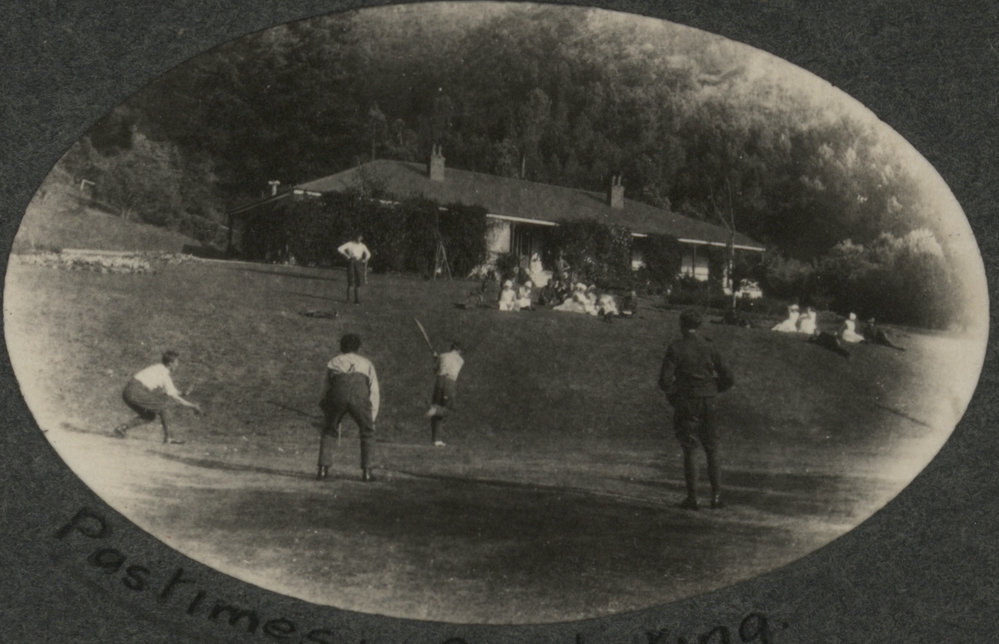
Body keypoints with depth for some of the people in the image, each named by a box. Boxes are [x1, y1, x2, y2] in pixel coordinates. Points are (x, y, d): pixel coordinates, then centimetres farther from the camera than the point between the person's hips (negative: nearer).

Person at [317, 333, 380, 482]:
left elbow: (325, 390, 30)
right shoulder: (366, 363, 31)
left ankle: (323, 469, 12)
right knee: (367, 433, 22)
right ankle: (366, 471, 13)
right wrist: (370, 420, 26)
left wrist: (326, 413, 38)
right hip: (359, 397, 0)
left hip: (338, 395, 0)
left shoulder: (333, 362, 32)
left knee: (329, 431, 23)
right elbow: (374, 393, 24)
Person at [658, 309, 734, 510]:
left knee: (689, 451, 4)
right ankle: (716, 494, 4)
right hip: (708, 404, 3)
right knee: (712, 450, 12)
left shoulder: (676, 348, -8)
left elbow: (665, 381, -13)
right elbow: (728, 379, 4)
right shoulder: (708, 348, 3)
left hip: (686, 404, -3)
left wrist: (672, 392, 7)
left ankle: (692, 497, 3)